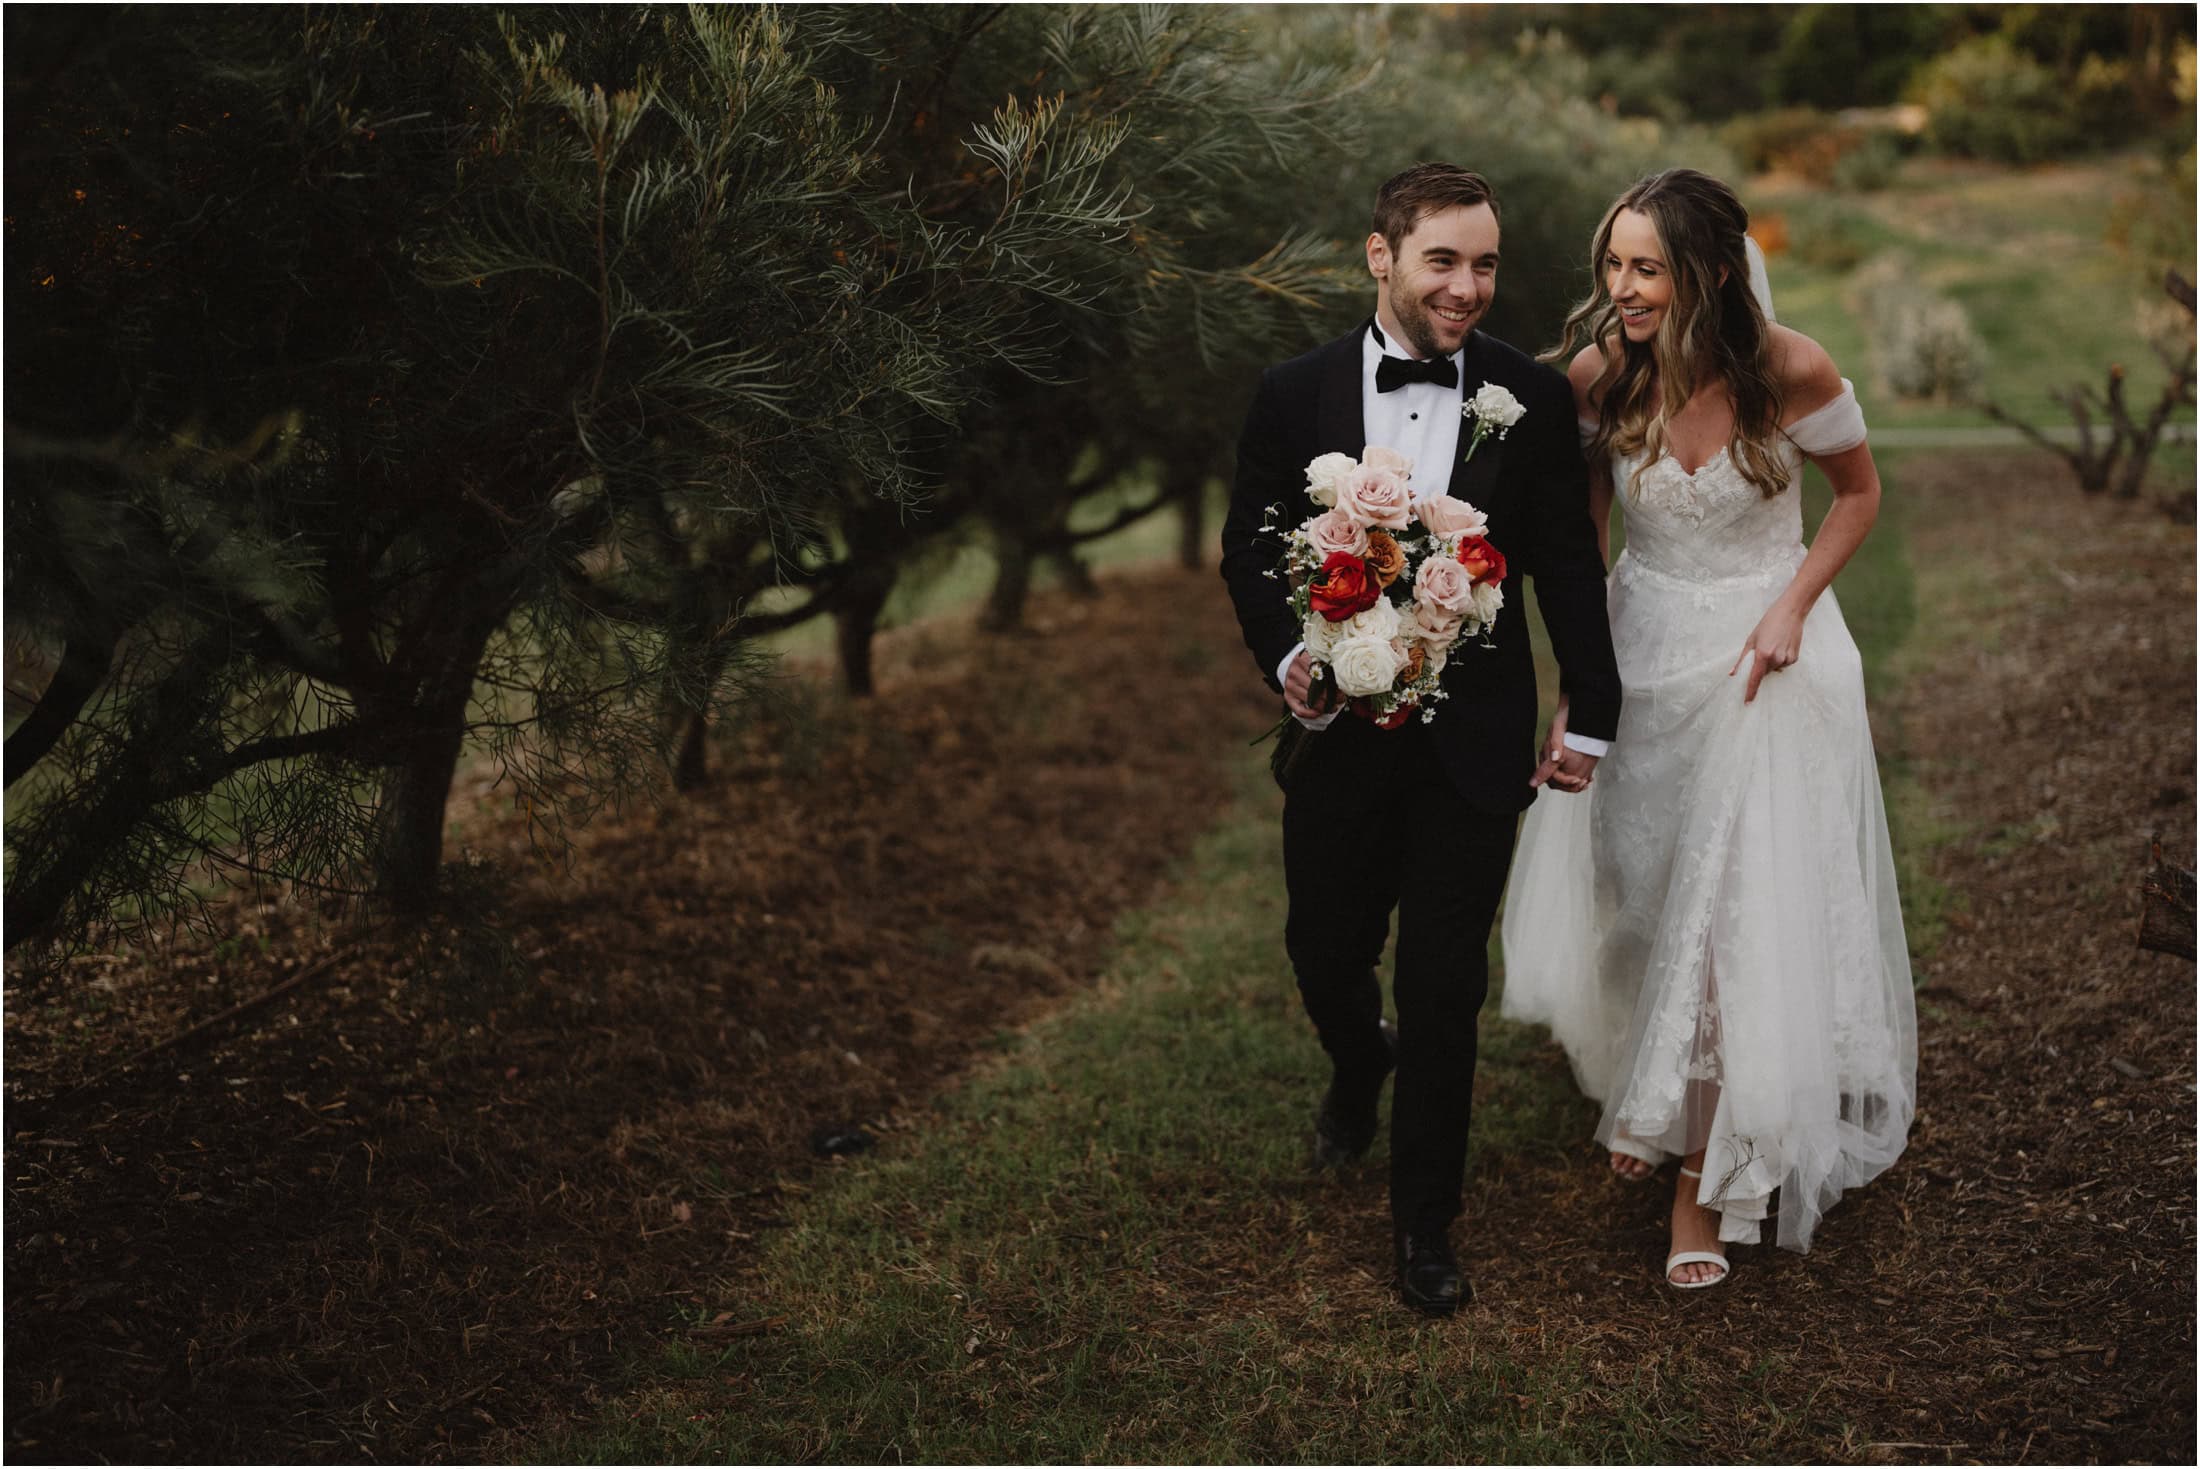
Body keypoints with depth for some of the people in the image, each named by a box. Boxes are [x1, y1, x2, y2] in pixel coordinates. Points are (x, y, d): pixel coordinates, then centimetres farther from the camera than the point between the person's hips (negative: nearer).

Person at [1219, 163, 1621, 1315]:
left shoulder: (1532, 399, -5)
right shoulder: (1294, 396, -5)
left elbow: (1568, 567, 1)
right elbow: (1248, 548, 3)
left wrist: (1592, 716, 2)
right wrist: (1284, 657, -14)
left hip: (1474, 743, -1)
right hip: (1340, 733, 1)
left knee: (1445, 988, 5)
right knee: (1324, 948, 16)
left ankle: (1424, 1221, 23)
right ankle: (1358, 1070, 53)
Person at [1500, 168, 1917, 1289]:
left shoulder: (1791, 371, -19)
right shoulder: (1598, 374, -12)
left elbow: (1858, 490, -1)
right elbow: (1579, 526, 1)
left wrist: (1791, 608, -14)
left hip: (1764, 654, -2)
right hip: (1642, 650, 3)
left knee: (1742, 913, -1)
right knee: (1630, 893, 14)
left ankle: (1709, 1173, 13)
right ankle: (1649, 1094, 41)